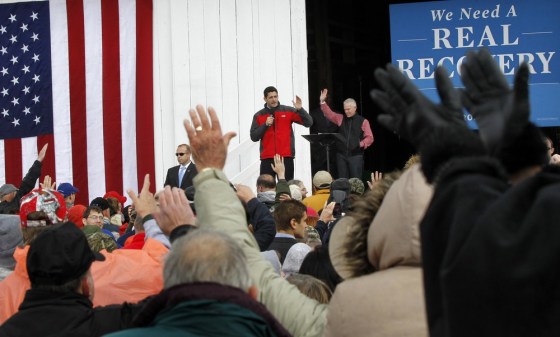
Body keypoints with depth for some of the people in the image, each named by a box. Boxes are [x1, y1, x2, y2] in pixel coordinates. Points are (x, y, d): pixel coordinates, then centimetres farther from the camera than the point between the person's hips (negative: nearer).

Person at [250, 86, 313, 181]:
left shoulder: (289, 111, 5)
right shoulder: (258, 116, 7)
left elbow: (309, 123, -1)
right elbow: (254, 137, 2)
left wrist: (300, 109, -16)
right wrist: (265, 125, -9)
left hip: (286, 157, 0)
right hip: (267, 158, 0)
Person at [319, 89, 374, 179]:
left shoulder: (363, 121, 2)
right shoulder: (341, 118, 12)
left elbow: (369, 138, -2)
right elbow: (329, 114, 4)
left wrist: (361, 144, -19)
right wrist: (323, 101, -8)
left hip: (356, 155, -3)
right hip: (341, 155, 3)